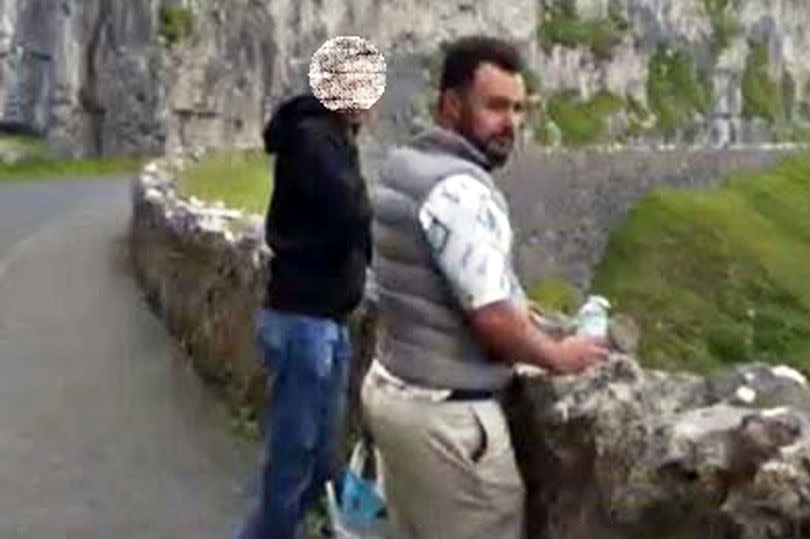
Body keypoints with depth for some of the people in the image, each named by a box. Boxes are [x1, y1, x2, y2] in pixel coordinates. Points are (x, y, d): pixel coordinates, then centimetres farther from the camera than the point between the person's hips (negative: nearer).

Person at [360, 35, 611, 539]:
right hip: (445, 411, -9)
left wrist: (506, 302, 15)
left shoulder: (404, 165, 8)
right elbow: (492, 320, -24)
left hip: (395, 388, 9)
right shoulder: (460, 189, -23)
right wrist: (558, 356, -7)